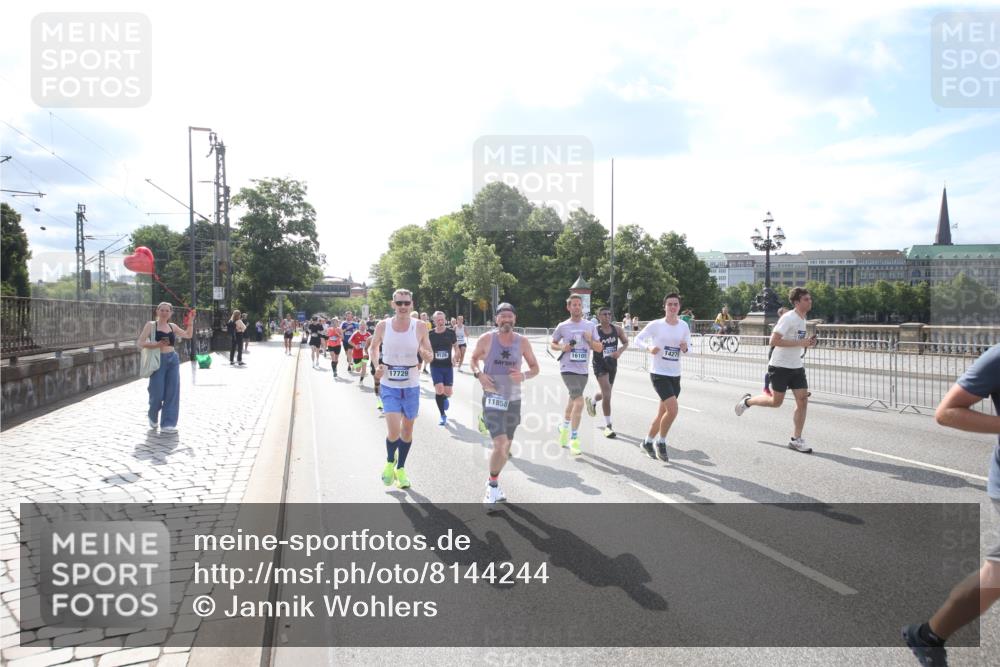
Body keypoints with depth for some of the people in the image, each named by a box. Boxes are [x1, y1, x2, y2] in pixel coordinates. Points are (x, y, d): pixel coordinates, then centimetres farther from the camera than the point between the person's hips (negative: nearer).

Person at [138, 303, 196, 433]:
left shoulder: (172, 326, 12)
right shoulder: (151, 325, -1)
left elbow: (188, 335, 21)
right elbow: (139, 343, -6)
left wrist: (191, 321, 9)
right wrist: (156, 345, -20)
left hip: (172, 360, 4)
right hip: (158, 360, -4)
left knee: (172, 393, 0)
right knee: (157, 393, -3)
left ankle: (167, 424, 5)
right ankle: (152, 416, 28)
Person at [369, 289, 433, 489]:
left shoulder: (420, 327, -6)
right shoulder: (383, 326, -6)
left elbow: (429, 357, 0)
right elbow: (373, 348, 12)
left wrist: (426, 354, -24)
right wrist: (376, 366, -6)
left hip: (412, 386, 2)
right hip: (389, 386, -1)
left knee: (407, 430, 12)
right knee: (394, 431, -13)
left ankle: (401, 468, 34)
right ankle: (390, 462, 19)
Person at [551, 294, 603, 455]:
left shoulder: (590, 326, 5)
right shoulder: (562, 326, -2)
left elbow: (599, 348, 9)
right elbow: (553, 344, 11)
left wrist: (590, 340, -10)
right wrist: (562, 347, -10)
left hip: (583, 370, 4)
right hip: (568, 369, -4)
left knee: (573, 400, 20)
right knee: (579, 402, -17)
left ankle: (564, 428, 45)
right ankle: (574, 440, -8)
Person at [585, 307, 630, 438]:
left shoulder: (616, 330, -1)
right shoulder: (595, 330, -14)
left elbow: (625, 342, 10)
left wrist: (619, 351, -8)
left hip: (612, 364, 6)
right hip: (599, 364, -6)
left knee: (606, 393, 21)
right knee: (607, 394, -15)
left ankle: (592, 401, 55)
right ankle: (608, 426, -7)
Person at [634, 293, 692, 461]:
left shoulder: (683, 326, 5)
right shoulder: (655, 325, -8)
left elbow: (688, 347, 15)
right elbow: (638, 339, -1)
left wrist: (685, 348, -9)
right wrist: (649, 347, -20)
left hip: (675, 375, 6)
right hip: (659, 374, -6)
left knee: (662, 413, 12)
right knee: (673, 410, -19)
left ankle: (647, 441, 31)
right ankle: (661, 442, 2)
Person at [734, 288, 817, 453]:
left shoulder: (802, 319, 12)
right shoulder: (788, 318, -17)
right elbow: (773, 341, -24)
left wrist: (807, 342, 5)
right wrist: (800, 343, -25)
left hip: (796, 367, 8)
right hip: (780, 366, -8)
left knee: (803, 400, -1)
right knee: (776, 402, 1)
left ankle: (796, 440, 6)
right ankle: (747, 401, 28)